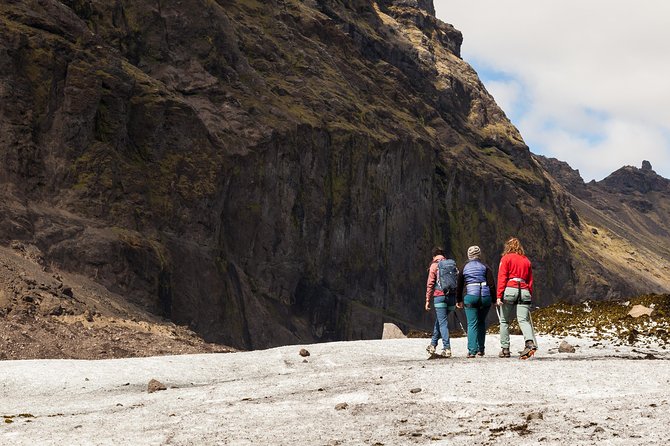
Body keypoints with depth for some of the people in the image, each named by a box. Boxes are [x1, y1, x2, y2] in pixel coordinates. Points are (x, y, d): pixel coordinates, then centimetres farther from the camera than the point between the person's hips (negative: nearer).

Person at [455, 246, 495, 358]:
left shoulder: (464, 268, 9)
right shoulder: (485, 268, 5)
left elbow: (459, 286, 13)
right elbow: (491, 285, -1)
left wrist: (459, 300, 23)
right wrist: (494, 300, 5)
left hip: (470, 297, -1)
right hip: (485, 297, 1)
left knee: (472, 324, -3)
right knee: (481, 323, 16)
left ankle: (472, 351, -14)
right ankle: (481, 349, 18)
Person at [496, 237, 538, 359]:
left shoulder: (506, 258, 5)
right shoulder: (526, 260, 18)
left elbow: (502, 278, -3)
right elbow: (530, 280, 15)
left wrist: (499, 296, -7)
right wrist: (530, 296, 17)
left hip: (510, 290, -3)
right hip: (524, 291, 3)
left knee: (504, 321, 8)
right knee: (524, 320, -5)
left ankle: (505, 349, 7)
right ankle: (530, 342, -29)